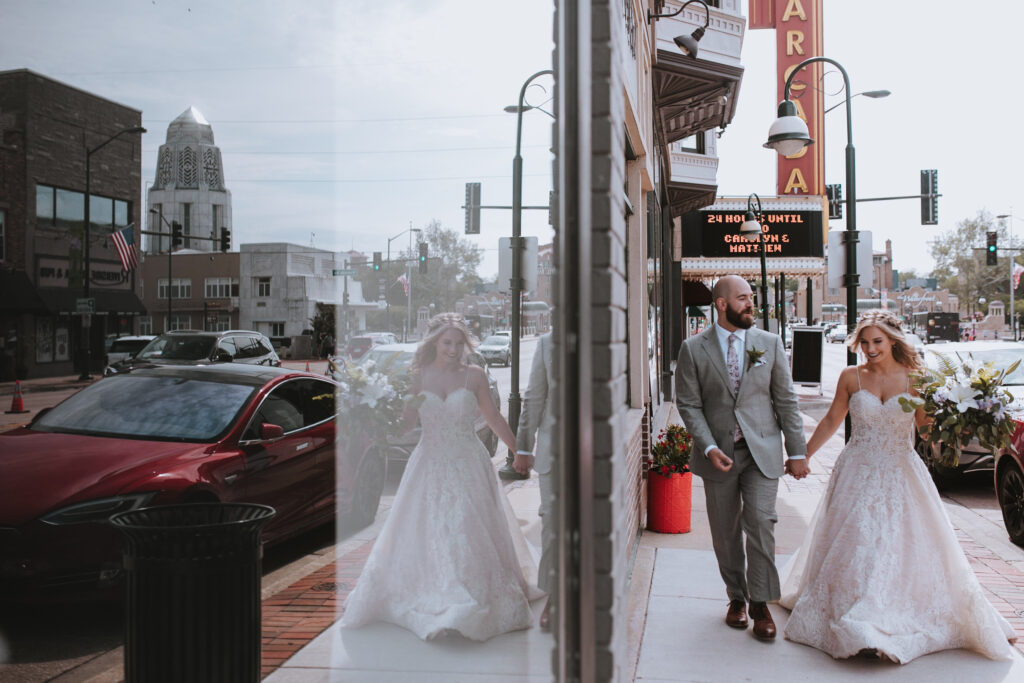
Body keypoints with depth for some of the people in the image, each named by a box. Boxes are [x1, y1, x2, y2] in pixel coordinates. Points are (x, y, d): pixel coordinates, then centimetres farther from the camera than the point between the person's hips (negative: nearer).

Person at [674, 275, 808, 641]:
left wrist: (797, 451, 3)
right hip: (718, 454, 0)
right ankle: (736, 597, 28)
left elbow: (786, 400, 5)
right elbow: (689, 404, -2)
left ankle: (760, 603, 5)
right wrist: (709, 448, -13)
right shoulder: (694, 349, -1)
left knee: (760, 521, -10)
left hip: (762, 450, 0)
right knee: (725, 533, 9)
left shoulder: (770, 343, 3)